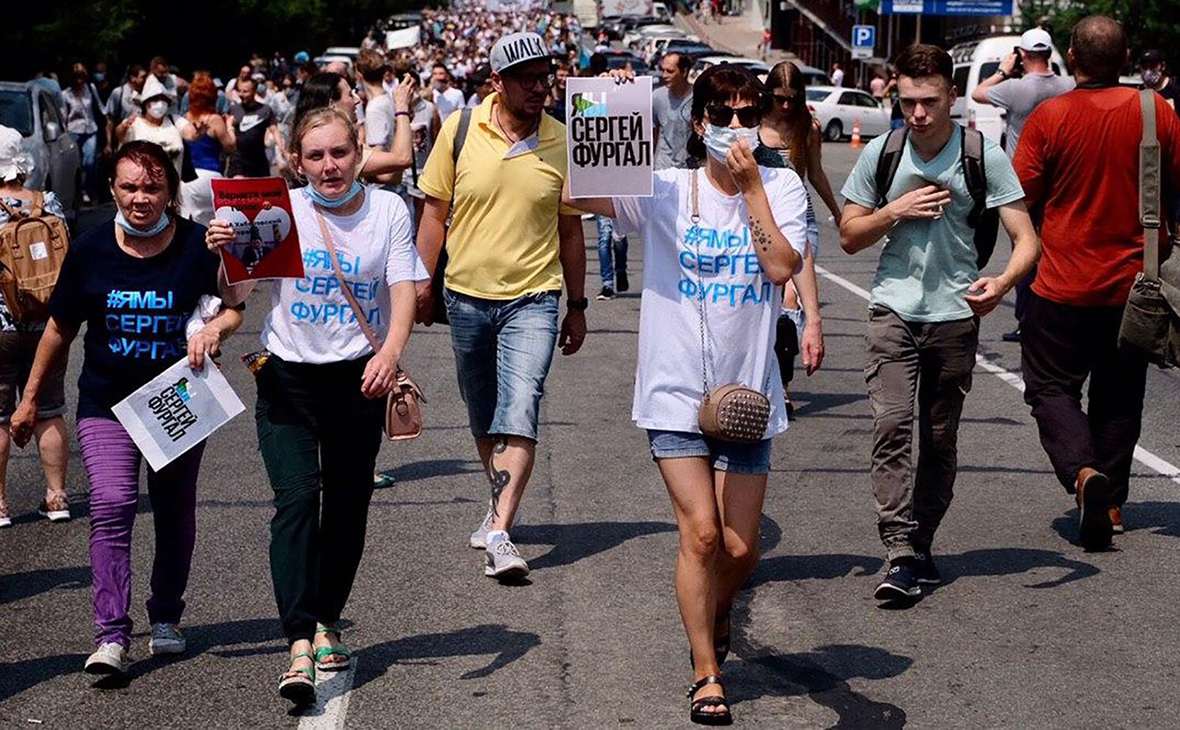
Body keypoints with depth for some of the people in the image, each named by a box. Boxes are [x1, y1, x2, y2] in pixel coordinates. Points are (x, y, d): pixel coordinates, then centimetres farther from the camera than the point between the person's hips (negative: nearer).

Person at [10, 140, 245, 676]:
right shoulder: (90, 250, -3)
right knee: (111, 506, -16)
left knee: (175, 512, 12)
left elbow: (240, 306, 0)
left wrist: (215, 328, -23)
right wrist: (31, 397, 13)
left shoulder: (199, 246, -8)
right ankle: (111, 636, -17)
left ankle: (166, 617, 33)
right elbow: (60, 329, 8)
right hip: (106, 404, 0)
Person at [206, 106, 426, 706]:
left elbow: (404, 289, -7)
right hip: (288, 373, -1)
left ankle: (327, 624, 29)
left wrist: (391, 350, -25)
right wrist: (226, 254, -23)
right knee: (296, 498, -14)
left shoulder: (388, 210, 1)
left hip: (359, 375, 1)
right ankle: (299, 646, -19)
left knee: (348, 504, 10)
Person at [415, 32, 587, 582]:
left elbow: (570, 230, 5)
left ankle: (499, 533, -19)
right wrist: (421, 282, 3)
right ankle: (499, 502, 39)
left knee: (520, 413, -16)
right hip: (467, 294, 2)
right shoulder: (460, 130, -4)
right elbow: (435, 210, 4)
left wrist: (577, 305, 8)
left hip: (532, 298, -2)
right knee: (482, 416, 17)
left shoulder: (563, 144, -4)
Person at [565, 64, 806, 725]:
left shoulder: (782, 188, 1)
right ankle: (707, 675, 8)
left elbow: (783, 266, -15)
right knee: (701, 534, -9)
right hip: (677, 391, -1)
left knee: (741, 549, 4)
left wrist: (750, 184, -14)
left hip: (746, 392, 2)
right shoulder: (666, 190, -2)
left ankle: (716, 611, 39)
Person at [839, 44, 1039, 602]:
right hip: (893, 309, 1)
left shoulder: (984, 157, -3)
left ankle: (921, 546, 22)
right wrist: (896, 210, -8)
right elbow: (849, 236, 10)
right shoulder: (880, 154, 3)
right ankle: (900, 555, -16)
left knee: (940, 440, 7)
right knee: (891, 426, -14)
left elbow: (1026, 239, -6)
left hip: (956, 313, 0)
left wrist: (1003, 283, -27)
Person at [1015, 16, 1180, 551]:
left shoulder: (1049, 117, -12)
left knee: (1051, 387, 7)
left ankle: (1083, 472, -17)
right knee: (1118, 396, 16)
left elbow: (1020, 197, -9)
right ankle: (1112, 502, 20)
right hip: (1132, 285, 3)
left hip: (1063, 285, -3)